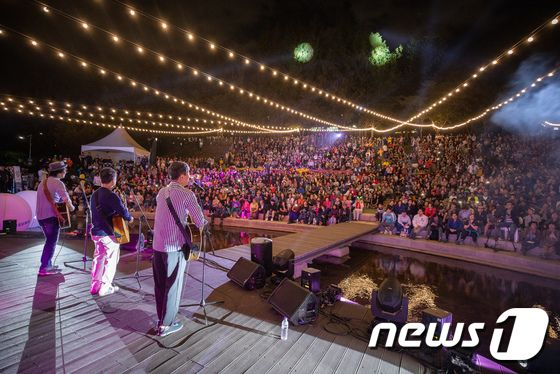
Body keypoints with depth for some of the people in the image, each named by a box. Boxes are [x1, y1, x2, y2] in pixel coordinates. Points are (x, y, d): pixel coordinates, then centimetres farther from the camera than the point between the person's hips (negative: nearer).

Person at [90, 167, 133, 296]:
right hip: (108, 233, -8)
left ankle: (95, 287, 26)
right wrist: (130, 218, -1)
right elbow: (123, 211, -21)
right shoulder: (111, 196, -20)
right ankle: (105, 288, 14)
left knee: (98, 258, 18)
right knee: (110, 260, 7)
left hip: (96, 232, 8)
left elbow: (100, 212, 14)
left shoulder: (95, 194, 6)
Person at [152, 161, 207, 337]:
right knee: (173, 286, 8)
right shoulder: (187, 194, -12)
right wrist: (202, 223, 9)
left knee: (159, 284, 17)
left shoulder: (161, 192, 8)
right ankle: (166, 324, 19)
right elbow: (200, 222, -11)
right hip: (175, 247, -7)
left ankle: (161, 318, 33)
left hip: (158, 245, 7)